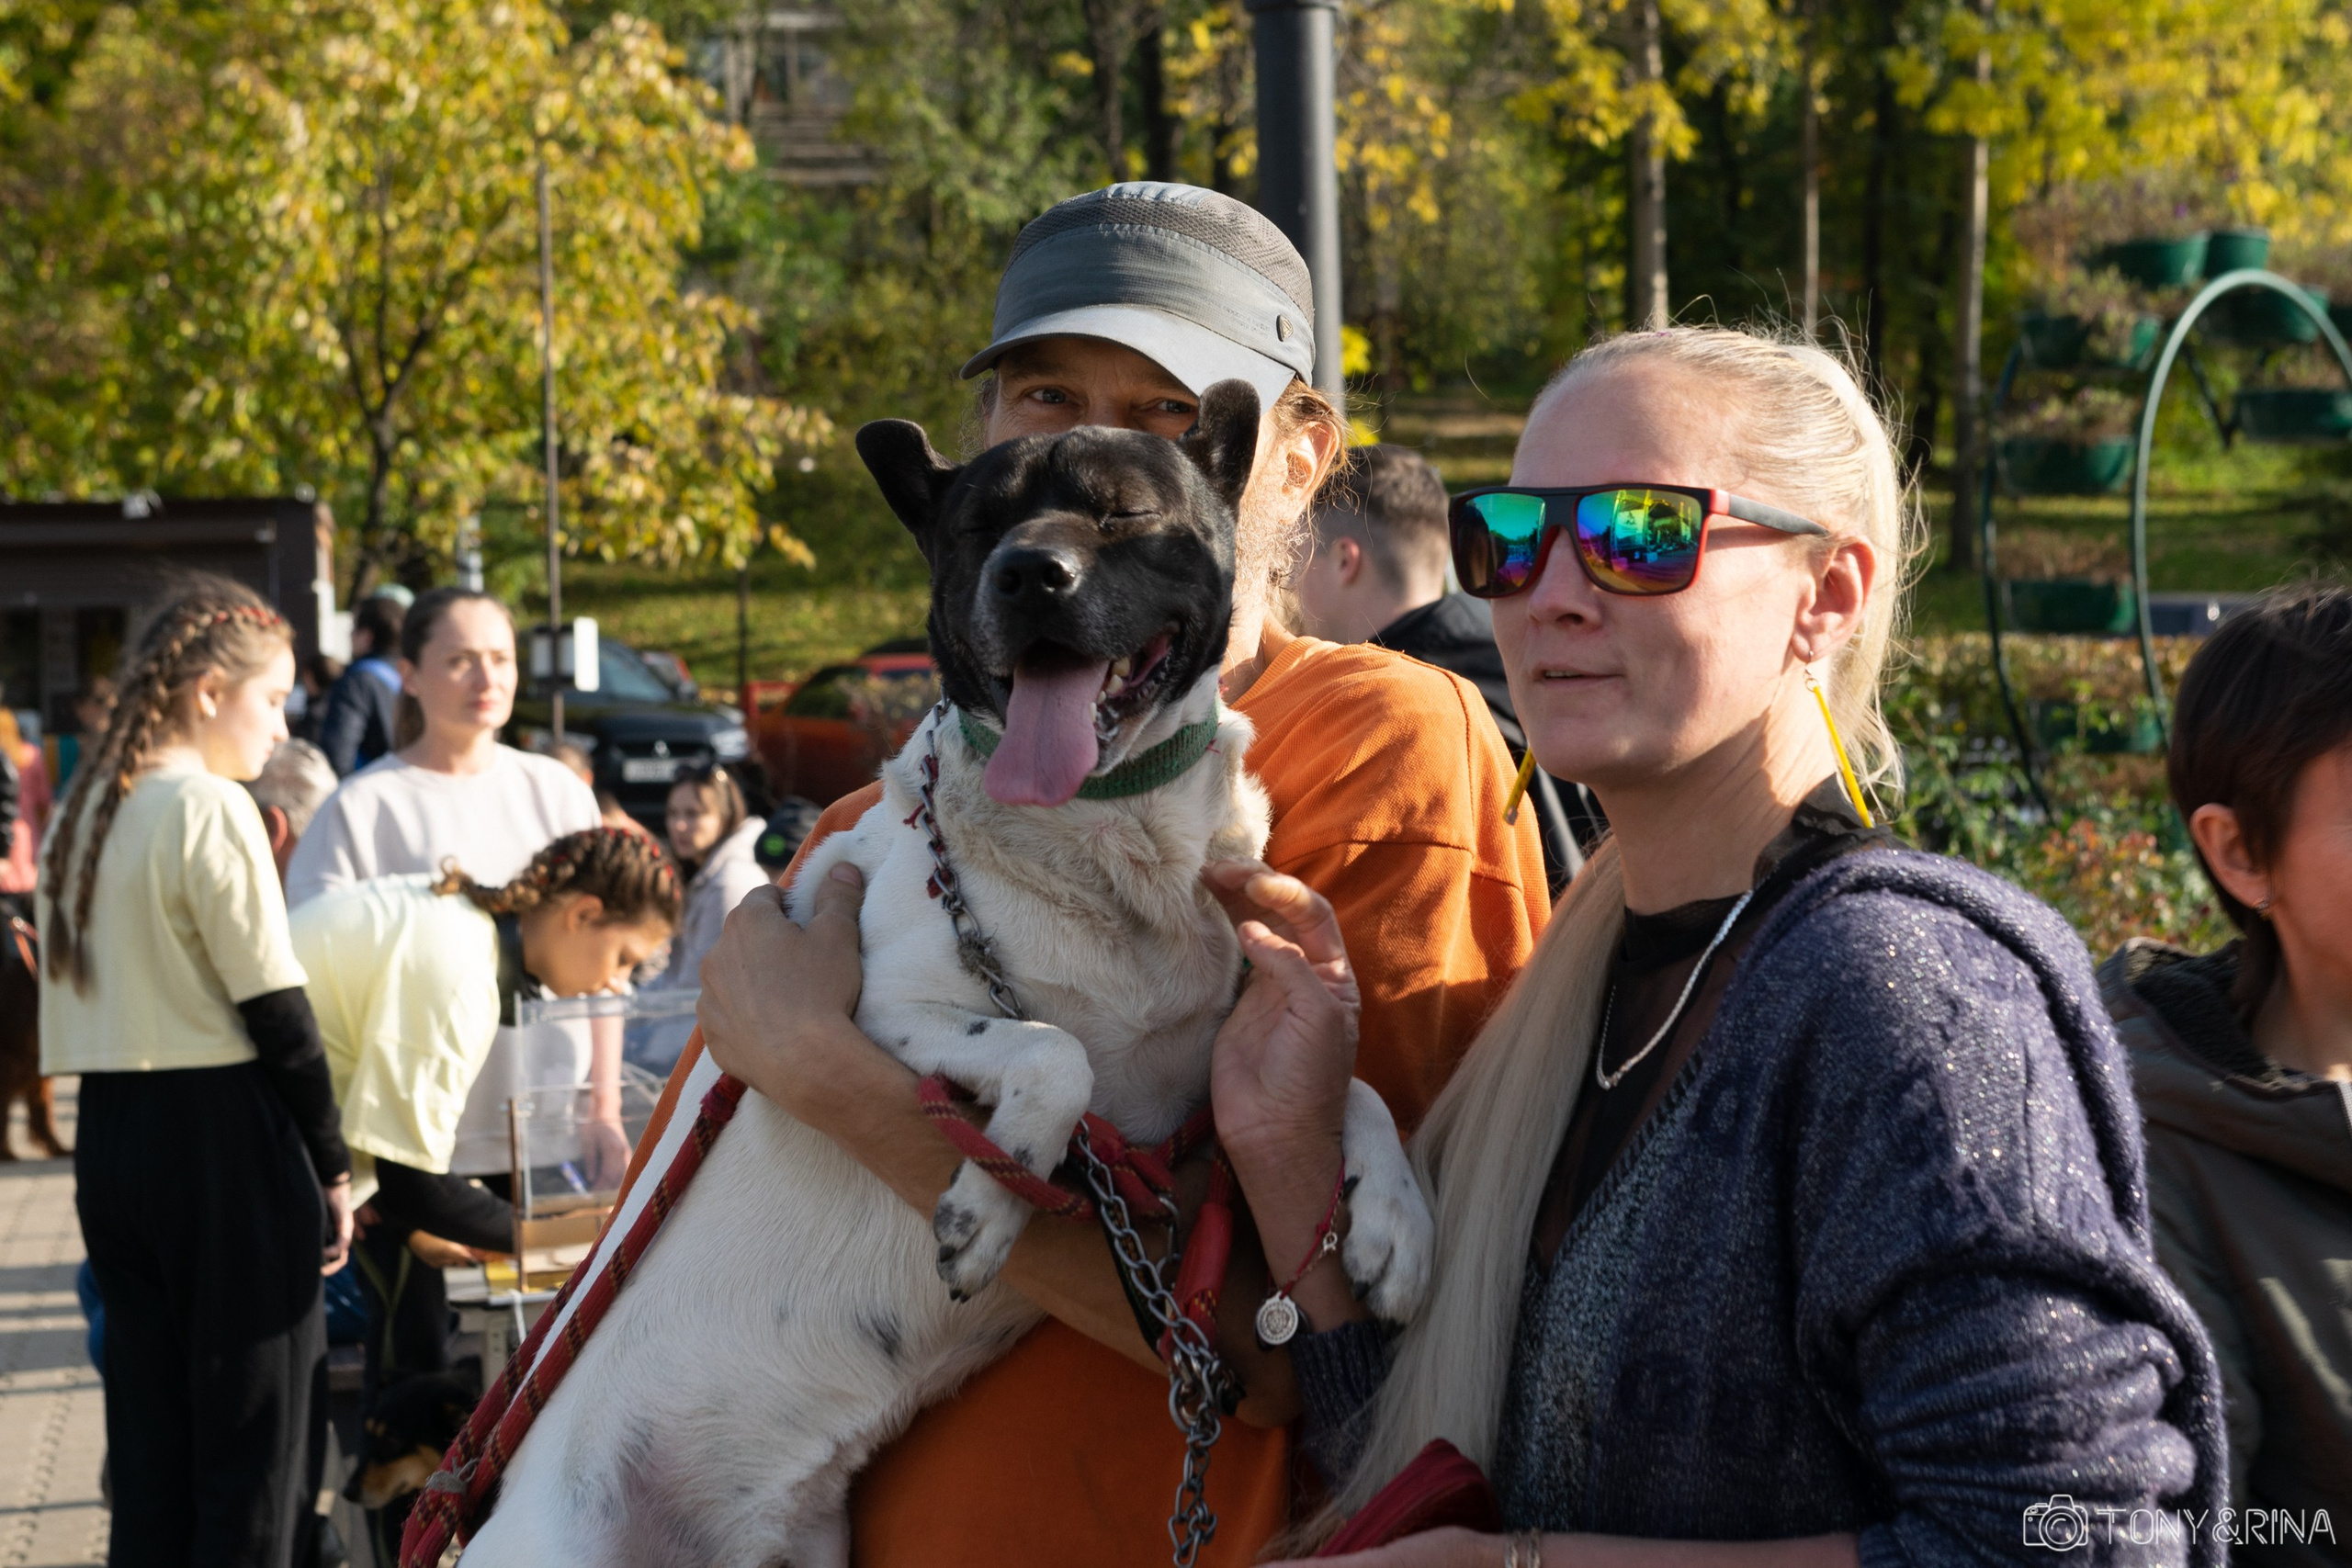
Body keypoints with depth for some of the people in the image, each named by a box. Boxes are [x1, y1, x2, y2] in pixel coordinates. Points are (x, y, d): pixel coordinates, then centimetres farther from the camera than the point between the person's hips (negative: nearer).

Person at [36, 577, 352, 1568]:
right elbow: (275, 1010, -13)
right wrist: (333, 1168, -6)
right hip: (222, 1133, -8)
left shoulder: (82, 814, 12)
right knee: (257, 1447, -1)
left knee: (147, 1443, 12)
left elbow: (73, 995, 13)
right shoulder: (212, 810, -12)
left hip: (108, 1132, 8)